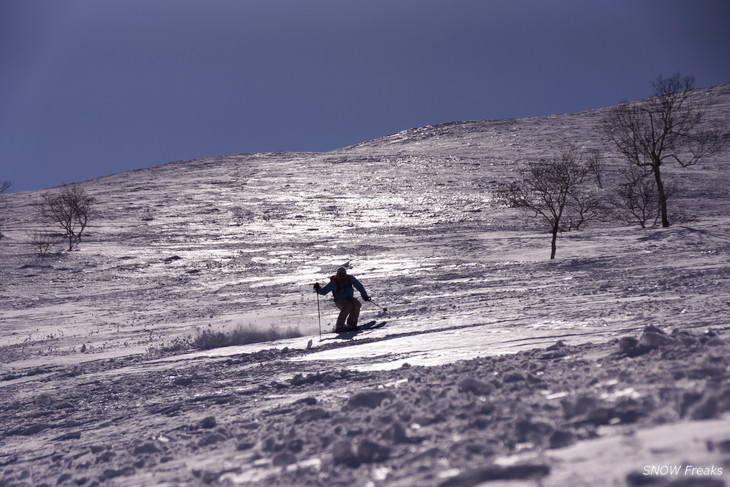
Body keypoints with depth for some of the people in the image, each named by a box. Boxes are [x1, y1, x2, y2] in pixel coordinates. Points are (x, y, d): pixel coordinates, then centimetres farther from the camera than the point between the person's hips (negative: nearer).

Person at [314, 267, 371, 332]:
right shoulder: (334, 282, -14)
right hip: (339, 300, -4)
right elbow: (323, 291, -11)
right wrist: (318, 289, -30)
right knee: (348, 306, -34)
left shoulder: (350, 278, -6)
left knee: (357, 304, -26)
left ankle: (351, 324, -20)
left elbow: (359, 287, 1)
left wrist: (364, 295, -7)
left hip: (349, 298, 4)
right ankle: (339, 326, -30)